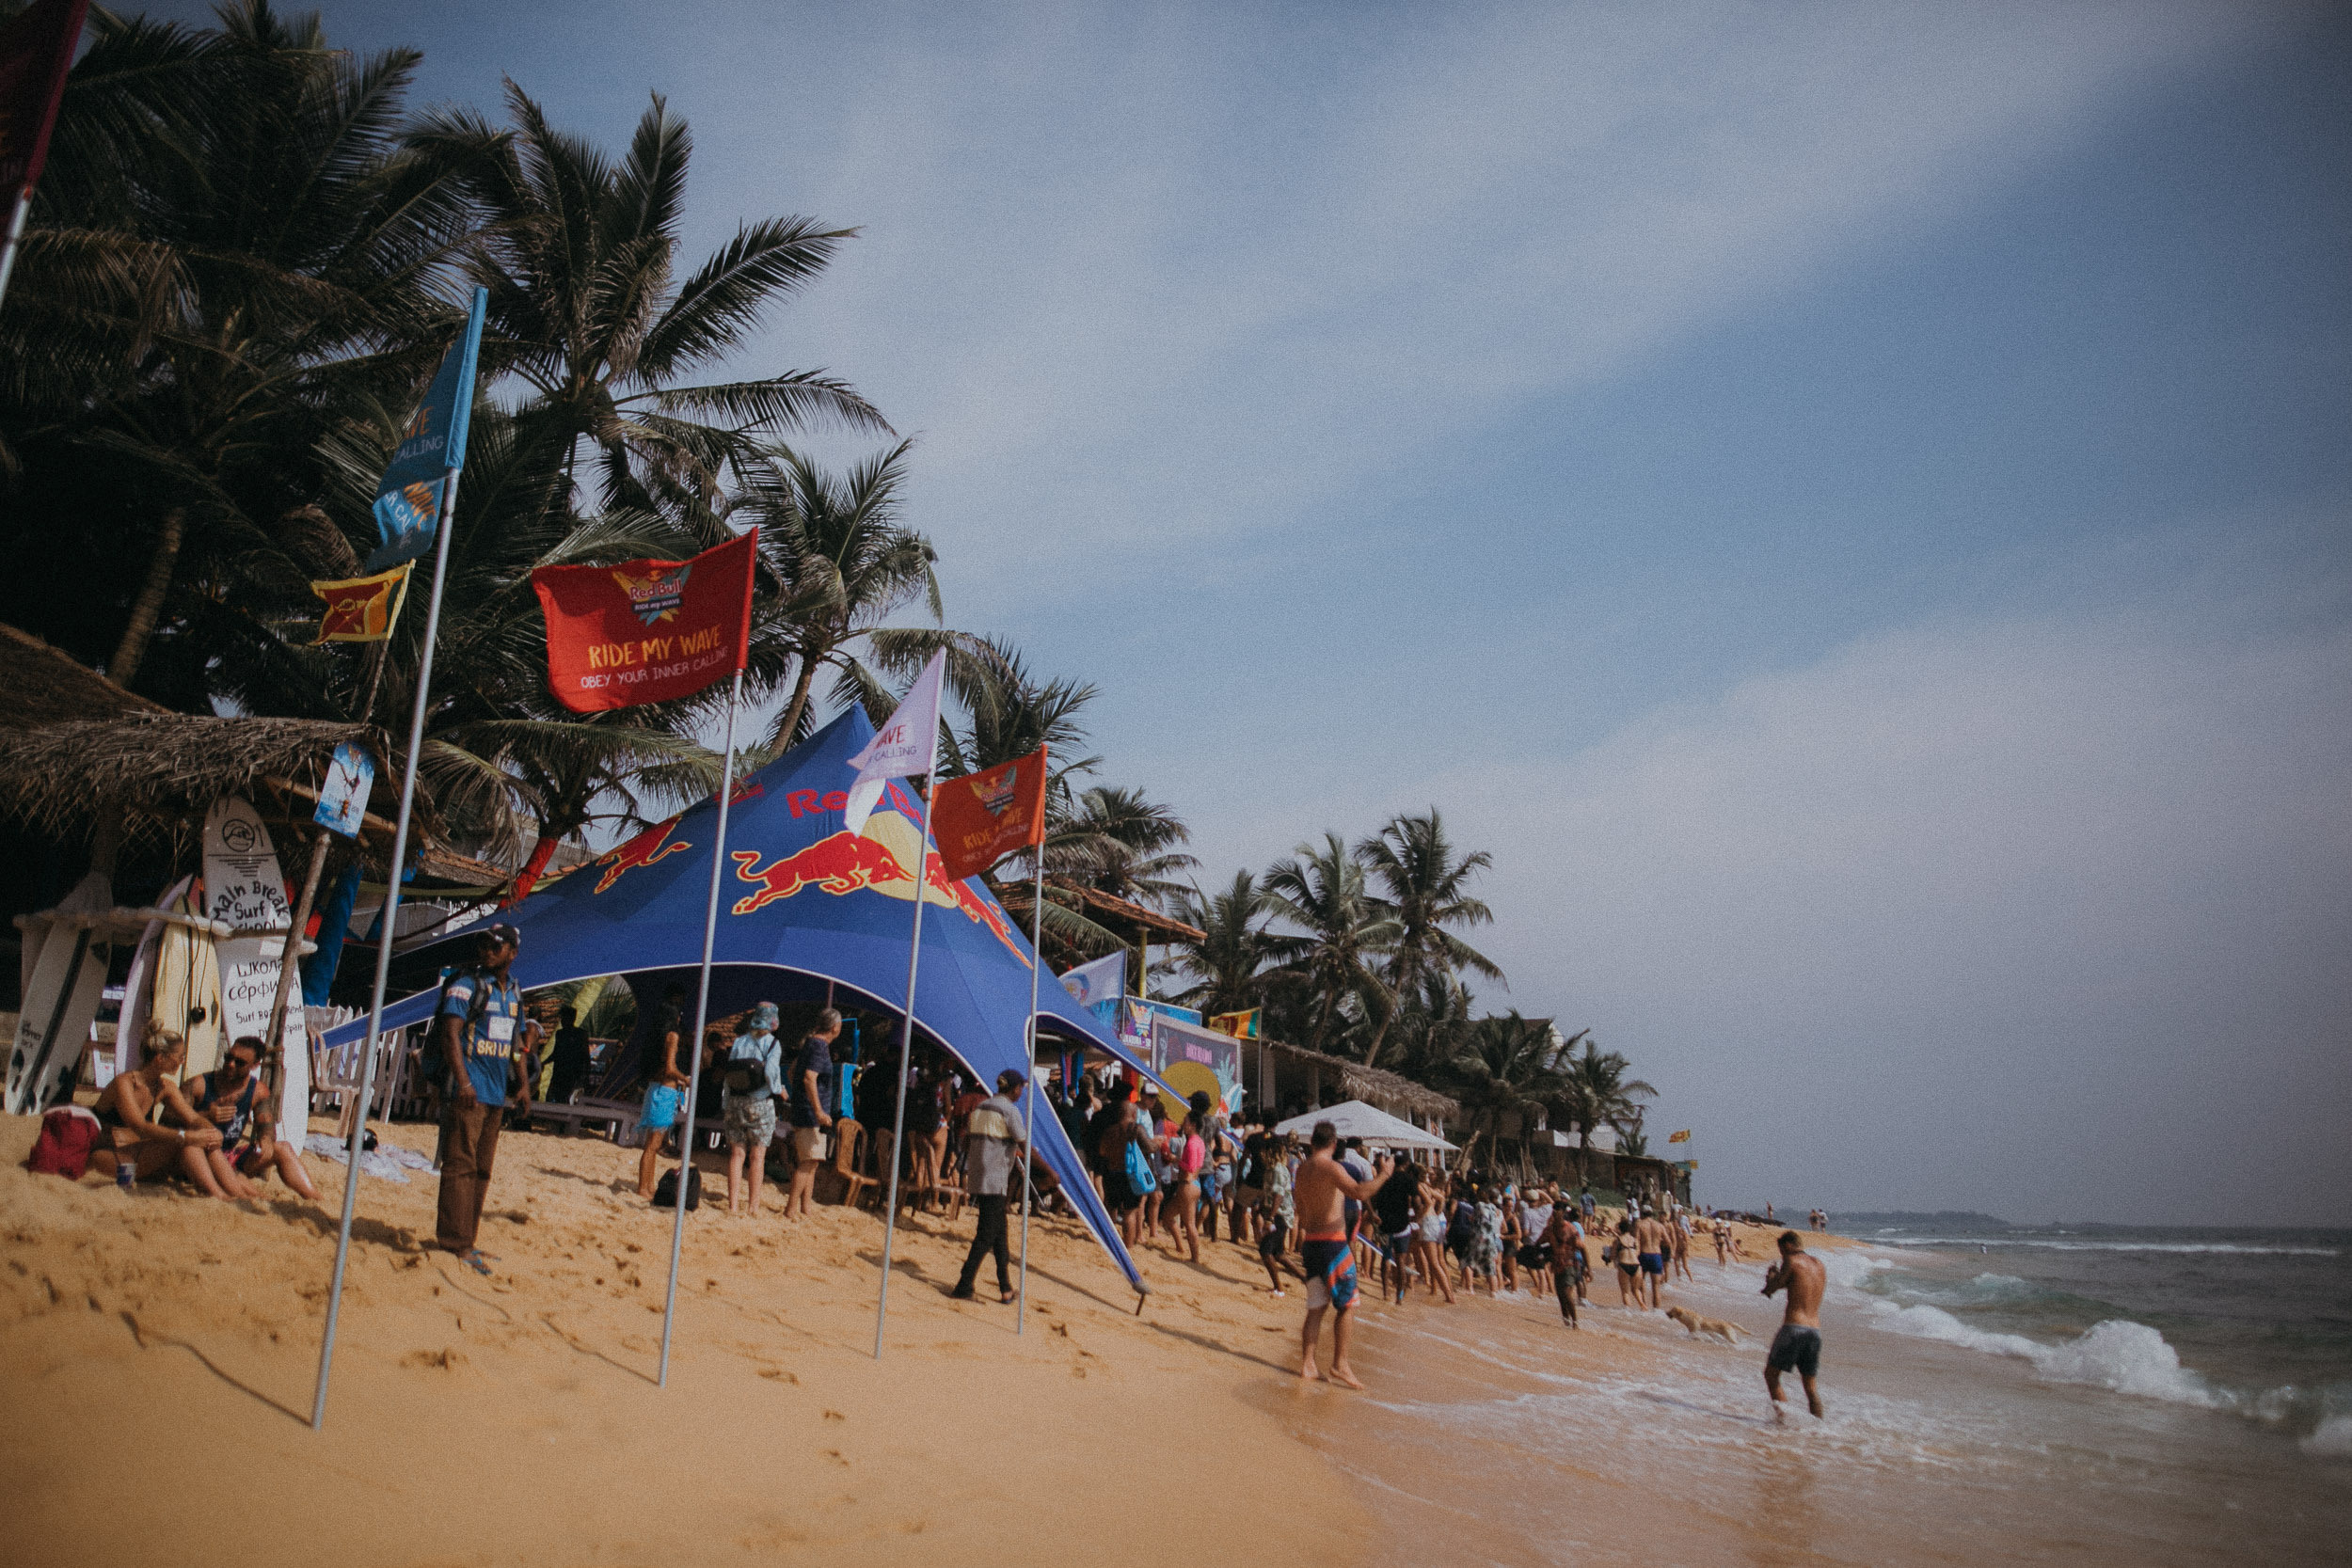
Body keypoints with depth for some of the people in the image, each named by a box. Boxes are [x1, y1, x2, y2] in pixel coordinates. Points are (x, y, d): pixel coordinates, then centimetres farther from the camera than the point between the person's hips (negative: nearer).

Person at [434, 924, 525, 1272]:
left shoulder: (514, 993, 15)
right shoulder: (467, 984, -6)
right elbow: (451, 1032, -16)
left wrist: (521, 1083, 17)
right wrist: (462, 1080, -25)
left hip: (496, 1094, 8)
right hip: (468, 1091, -8)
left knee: (481, 1170, 11)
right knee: (460, 1165, -8)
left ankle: (465, 1241, 18)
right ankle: (455, 1242, -6)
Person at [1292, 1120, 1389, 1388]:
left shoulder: (1302, 1170, 12)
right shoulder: (1331, 1167, -13)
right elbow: (1358, 1192, -29)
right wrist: (1384, 1174, -17)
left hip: (1310, 1243, 8)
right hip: (1332, 1242, -8)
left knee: (1316, 1306, 11)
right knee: (1347, 1304, 2)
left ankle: (1307, 1365, 9)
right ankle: (1340, 1364, 0)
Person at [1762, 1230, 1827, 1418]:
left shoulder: (1792, 1261, -4)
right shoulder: (1819, 1265, 16)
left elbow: (1771, 1289, -4)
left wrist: (1771, 1277, 17)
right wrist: (1781, 1278, 26)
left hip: (1794, 1327, -6)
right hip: (1815, 1330, 6)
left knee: (1771, 1373, 2)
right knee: (1810, 1384, 13)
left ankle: (1781, 1411, -16)